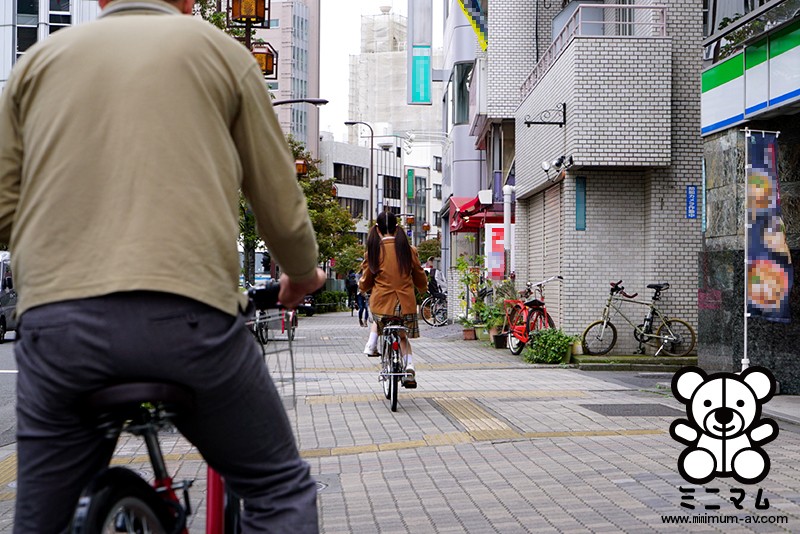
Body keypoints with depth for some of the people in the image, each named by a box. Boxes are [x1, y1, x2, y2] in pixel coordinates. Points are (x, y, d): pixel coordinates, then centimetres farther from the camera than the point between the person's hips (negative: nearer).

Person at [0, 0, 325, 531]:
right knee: (281, 490, 14)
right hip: (186, 310, -2)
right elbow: (283, 211, 11)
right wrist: (304, 274, 31)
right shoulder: (219, 50, 11)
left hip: (54, 317, 3)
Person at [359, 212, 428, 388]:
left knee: (378, 319, 35)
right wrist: (422, 288, 33)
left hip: (381, 302, 0)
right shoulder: (408, 249, 0)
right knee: (403, 337, 21)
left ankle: (372, 344, 16)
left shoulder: (374, 250, -4)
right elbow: (421, 281, 10)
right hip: (406, 304, 1)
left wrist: (362, 285, 27)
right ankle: (409, 367, -2)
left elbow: (365, 284, 4)